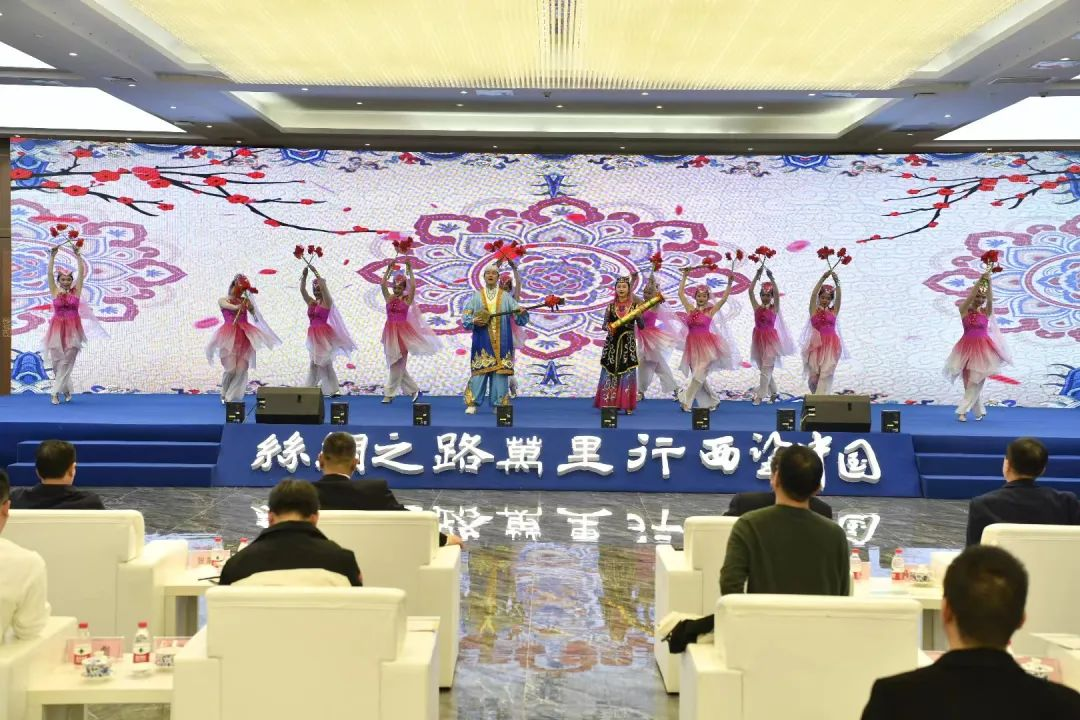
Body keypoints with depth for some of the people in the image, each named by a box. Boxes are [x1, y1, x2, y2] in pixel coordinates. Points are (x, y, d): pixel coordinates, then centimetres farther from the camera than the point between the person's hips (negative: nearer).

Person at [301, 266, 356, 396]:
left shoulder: (327, 302, -3)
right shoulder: (311, 302, 11)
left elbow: (324, 287, -16)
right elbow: (302, 290, 5)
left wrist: (316, 274, -13)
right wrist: (304, 275, -5)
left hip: (324, 334, -6)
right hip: (313, 335, 6)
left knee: (325, 362, -6)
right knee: (313, 363, 8)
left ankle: (333, 389, -2)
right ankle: (310, 388, 11)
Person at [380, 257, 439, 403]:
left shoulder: (407, 299, -1)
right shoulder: (388, 298, 6)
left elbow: (412, 286, -15)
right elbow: (383, 284, -5)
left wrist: (409, 270, -11)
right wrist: (389, 270, -9)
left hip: (403, 332, -4)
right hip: (390, 332, 4)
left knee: (398, 363, -3)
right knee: (396, 363, 8)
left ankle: (389, 393, 3)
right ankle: (413, 389, 20)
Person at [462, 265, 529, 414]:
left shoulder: (506, 297, 7)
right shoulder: (476, 297, 8)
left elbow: (521, 319, 1)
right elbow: (465, 318, 5)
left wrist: (522, 313, -21)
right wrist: (474, 321, -14)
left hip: (501, 342, 0)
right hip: (482, 342, 0)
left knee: (500, 371, -1)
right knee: (479, 371, -4)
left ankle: (499, 404, 5)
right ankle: (472, 403, 0)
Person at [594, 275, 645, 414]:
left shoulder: (634, 306, 2)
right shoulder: (611, 306, 6)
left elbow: (642, 326, -1)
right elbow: (604, 324, 5)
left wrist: (638, 315, -19)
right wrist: (608, 327, -17)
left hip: (628, 344, -1)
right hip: (612, 343, 1)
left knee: (627, 373, -2)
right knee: (610, 372, 0)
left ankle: (627, 405, 4)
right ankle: (609, 404, 5)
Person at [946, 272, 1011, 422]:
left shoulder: (986, 312, 2)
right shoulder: (964, 310, 0)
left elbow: (990, 299, -14)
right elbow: (970, 296, -15)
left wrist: (988, 282, -22)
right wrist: (980, 280, -20)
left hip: (983, 349, 0)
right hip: (968, 348, 0)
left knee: (976, 381, -7)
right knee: (969, 380, 4)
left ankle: (962, 410, -4)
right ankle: (979, 411, 18)